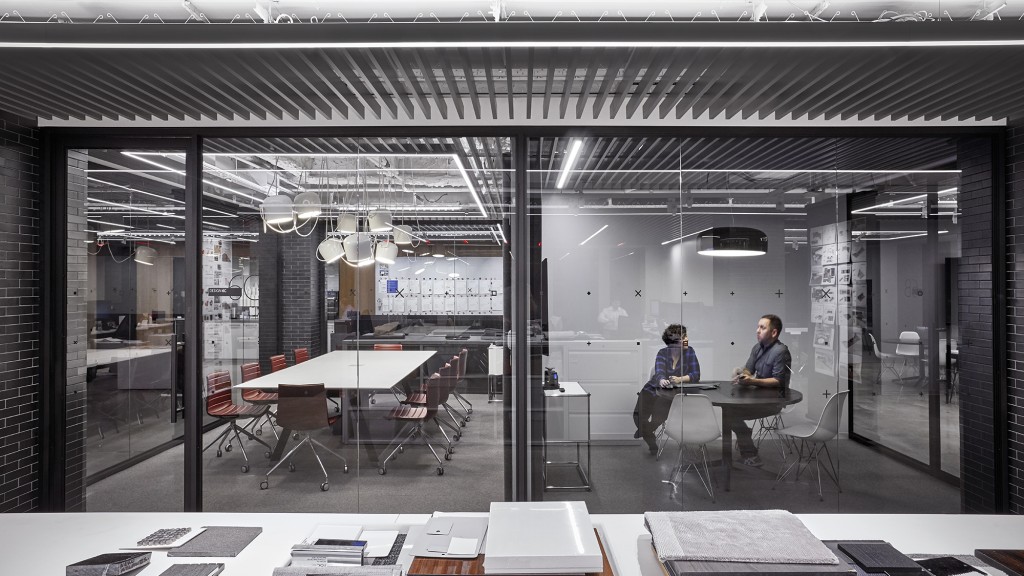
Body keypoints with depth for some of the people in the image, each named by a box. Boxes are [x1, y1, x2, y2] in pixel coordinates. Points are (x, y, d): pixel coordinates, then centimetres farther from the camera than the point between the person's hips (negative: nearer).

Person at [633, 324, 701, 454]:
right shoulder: (663, 353, -8)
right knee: (639, 414, -12)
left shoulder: (689, 352, -6)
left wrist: (680, 379, -28)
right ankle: (649, 439, 18)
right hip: (654, 388, 1)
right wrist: (662, 380, -48)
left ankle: (645, 431, 13)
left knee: (660, 415, -21)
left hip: (675, 392, 0)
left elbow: (696, 375, -10)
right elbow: (659, 373, -23)